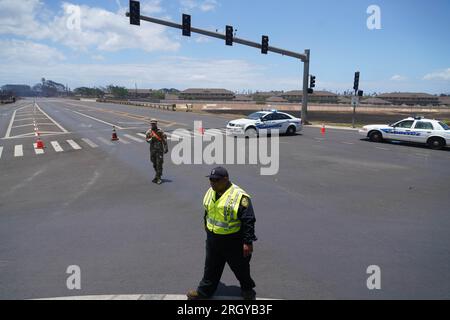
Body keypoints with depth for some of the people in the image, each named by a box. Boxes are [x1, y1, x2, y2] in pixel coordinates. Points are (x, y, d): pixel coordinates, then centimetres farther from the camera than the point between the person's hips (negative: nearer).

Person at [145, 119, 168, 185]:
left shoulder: (160, 131, -3)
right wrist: (151, 139, -21)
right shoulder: (149, 132, 6)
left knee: (159, 164, -8)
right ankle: (157, 174, 33)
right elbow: (147, 139, 0)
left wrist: (166, 148, -8)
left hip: (159, 149, -4)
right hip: (152, 149, 4)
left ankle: (158, 178, -6)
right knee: (154, 163, 13)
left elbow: (164, 140, -3)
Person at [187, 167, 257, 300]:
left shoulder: (239, 196, -23)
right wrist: (206, 226, 26)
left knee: (241, 267, 17)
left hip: (233, 242, -5)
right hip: (213, 239, 5)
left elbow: (248, 220, -21)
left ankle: (247, 289, 42)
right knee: (211, 267, 20)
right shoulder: (211, 192, 0)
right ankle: (204, 291, 38)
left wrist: (248, 242, -21)